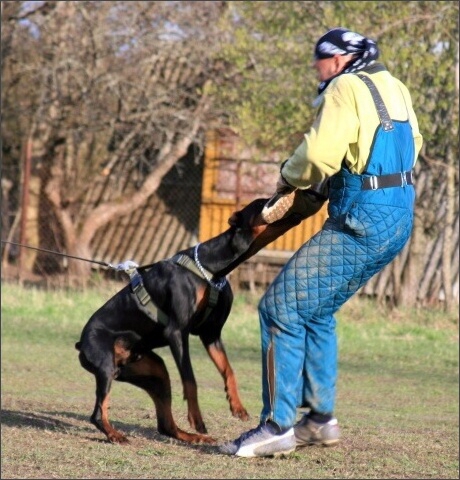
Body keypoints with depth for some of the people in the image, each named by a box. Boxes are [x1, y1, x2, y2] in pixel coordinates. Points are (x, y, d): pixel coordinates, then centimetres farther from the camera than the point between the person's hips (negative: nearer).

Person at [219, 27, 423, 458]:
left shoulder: (346, 88, -12)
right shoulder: (394, 88, 15)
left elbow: (318, 154, -21)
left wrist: (289, 178, 0)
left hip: (361, 223, -10)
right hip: (398, 219, 10)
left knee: (282, 307, -7)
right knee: (315, 311, 21)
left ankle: (278, 426, -10)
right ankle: (320, 418, 23)